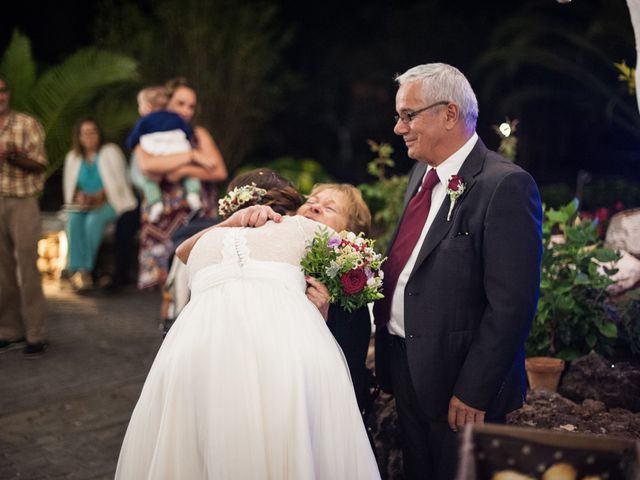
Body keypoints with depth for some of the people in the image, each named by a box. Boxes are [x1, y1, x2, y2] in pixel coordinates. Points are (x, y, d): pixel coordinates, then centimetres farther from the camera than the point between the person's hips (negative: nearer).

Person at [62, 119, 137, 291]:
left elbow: (119, 183, -6)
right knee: (74, 220, -29)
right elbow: (69, 186, 14)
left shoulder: (110, 151, 3)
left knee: (93, 219, -34)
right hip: (83, 205, 4)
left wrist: (99, 196, -20)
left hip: (110, 203, -3)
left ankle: (84, 269, -26)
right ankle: (77, 269, -35)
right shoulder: (73, 157, 15)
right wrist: (79, 196, -9)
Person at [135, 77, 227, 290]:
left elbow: (220, 172, 1)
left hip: (198, 216, 1)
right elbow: (147, 165, -14)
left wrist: (183, 171, -9)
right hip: (163, 220, -1)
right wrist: (192, 156, -10)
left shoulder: (198, 134, 15)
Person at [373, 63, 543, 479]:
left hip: (457, 381, -8)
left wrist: (474, 391, -21)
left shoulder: (505, 185, -19)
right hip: (405, 367, 8)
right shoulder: (423, 173, 8)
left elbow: (511, 304, -22)